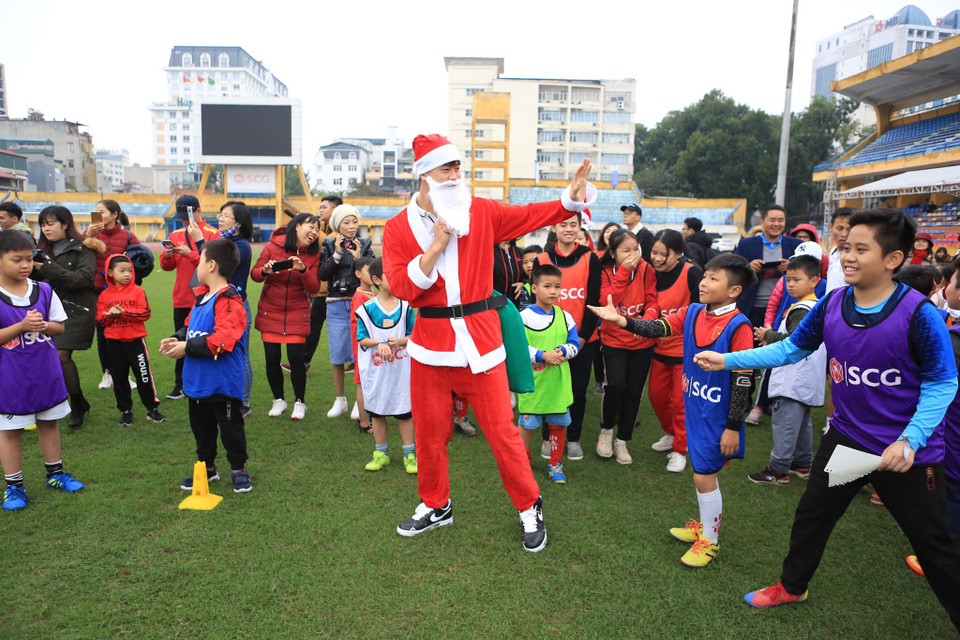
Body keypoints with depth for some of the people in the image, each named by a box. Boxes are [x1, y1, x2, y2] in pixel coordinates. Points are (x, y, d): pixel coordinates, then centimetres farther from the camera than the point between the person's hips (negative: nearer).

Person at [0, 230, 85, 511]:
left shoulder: (44, 290, 0)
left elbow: (59, 326, 4)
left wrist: (43, 325, -16)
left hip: (46, 373, 3)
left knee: (49, 423, 16)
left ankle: (55, 473, 31)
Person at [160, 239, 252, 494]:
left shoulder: (229, 301, -20)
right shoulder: (202, 296, 10)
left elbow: (222, 341, -29)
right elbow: (190, 327, 19)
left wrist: (188, 347, -23)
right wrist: (176, 339, -1)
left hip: (223, 384, -9)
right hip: (197, 381, 9)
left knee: (230, 426, 6)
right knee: (201, 426, 21)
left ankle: (238, 469, 22)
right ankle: (206, 467, 37)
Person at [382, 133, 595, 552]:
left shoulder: (481, 212, 2)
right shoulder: (399, 228, 0)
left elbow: (530, 216, 1)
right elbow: (401, 287, -10)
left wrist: (572, 199, -15)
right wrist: (437, 245, -17)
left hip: (479, 340, -1)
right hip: (431, 342, 1)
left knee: (502, 431, 1)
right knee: (430, 433, 14)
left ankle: (530, 508, 23)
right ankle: (435, 506, 38)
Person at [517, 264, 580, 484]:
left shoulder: (565, 317, 6)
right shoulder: (524, 317, -7)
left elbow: (574, 344, 7)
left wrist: (562, 351, -14)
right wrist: (543, 355, -20)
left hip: (558, 382, 4)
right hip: (532, 381, -3)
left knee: (558, 423, 11)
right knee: (527, 423, 6)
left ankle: (555, 464, 27)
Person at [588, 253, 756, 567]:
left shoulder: (738, 327, -19)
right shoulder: (692, 313, 0)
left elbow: (742, 381, -18)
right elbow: (658, 328, -4)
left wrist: (733, 427, -15)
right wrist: (620, 320, -20)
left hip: (718, 416, -6)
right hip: (695, 408, 6)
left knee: (704, 476, 1)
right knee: (702, 472, 20)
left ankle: (710, 540, 22)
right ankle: (703, 524, 40)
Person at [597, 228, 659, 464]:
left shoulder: (646, 270, -5)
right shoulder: (605, 272, -7)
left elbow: (653, 301, -5)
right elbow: (607, 302, -21)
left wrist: (647, 319, -27)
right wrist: (624, 272, -24)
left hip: (641, 341, 2)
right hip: (613, 339, -1)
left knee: (633, 393, 5)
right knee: (616, 385, -19)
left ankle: (622, 441, 25)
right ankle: (606, 431, 9)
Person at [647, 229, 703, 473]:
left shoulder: (692, 273, -17)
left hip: (686, 349, -6)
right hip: (660, 348, 6)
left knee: (681, 400, 1)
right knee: (656, 395, 15)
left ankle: (679, 450, 19)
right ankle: (672, 434, 40)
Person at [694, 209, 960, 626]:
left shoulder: (918, 314, -21)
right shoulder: (831, 304, -8)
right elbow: (790, 349, 1)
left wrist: (909, 442, -23)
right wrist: (726, 361, -5)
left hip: (907, 453, -5)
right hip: (845, 439, 5)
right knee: (812, 515, 18)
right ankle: (791, 586, 42)